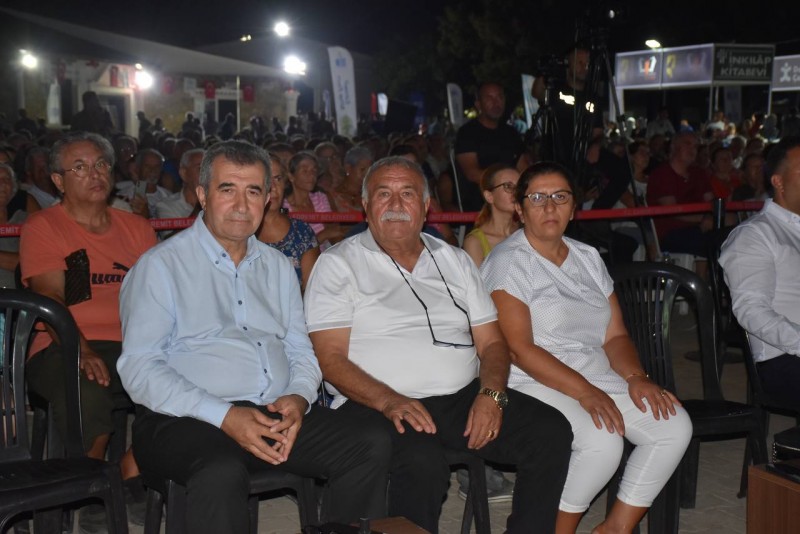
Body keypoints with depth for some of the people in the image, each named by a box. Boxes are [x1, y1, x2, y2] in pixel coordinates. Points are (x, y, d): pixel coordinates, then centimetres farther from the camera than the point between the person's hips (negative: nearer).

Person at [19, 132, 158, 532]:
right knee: (85, 392, -37)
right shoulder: (42, 227, 8)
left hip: (132, 345, 4)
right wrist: (81, 349, -22)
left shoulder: (136, 228, 20)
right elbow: (50, 298, -5)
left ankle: (132, 472, -3)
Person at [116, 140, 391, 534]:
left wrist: (299, 397, -5)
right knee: (222, 473, -38)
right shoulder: (162, 265, 1)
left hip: (277, 414, 6)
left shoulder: (278, 267, 20)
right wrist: (224, 416, -19)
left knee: (372, 447, -15)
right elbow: (139, 368, -8)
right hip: (188, 419, -5)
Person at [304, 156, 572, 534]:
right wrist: (390, 402, -22)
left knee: (551, 432, -17)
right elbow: (331, 358, -5)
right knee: (422, 464, -36)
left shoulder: (455, 261, 18)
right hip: (378, 404, -5)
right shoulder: (338, 264, 4)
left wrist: (491, 394, -7)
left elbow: (491, 342, 15)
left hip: (464, 397, 5)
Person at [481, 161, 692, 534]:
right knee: (603, 441, -31)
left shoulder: (588, 257, 16)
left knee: (675, 426, -12)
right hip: (534, 384, -7)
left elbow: (614, 336, 13)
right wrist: (584, 392, -23)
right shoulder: (508, 262, -6)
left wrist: (635, 377, -7)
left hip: (597, 377, 7)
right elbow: (519, 349, -15)